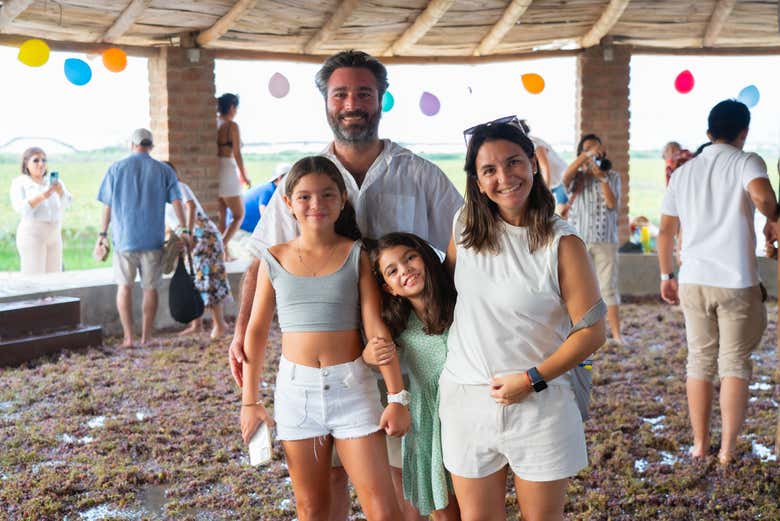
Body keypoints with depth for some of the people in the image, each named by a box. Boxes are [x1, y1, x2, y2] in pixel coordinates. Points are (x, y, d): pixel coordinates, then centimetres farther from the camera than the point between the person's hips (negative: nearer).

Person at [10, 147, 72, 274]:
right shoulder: (19, 182, 3)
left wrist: (60, 191, -23)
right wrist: (41, 197, -29)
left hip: (55, 234, 4)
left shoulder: (53, 181, 13)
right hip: (32, 233, -4)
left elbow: (66, 204, -1)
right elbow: (21, 207, -13)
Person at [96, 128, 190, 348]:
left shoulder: (116, 168, 3)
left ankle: (128, 337, 2)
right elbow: (176, 202, -5)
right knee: (150, 288, 7)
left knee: (124, 286, 8)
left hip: (124, 237, 0)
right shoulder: (164, 171, 3)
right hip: (153, 238, 0)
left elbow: (107, 206, 4)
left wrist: (102, 235, 10)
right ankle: (146, 337, 10)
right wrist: (184, 230, -3)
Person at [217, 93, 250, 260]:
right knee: (239, 215, 5)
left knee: (222, 215, 13)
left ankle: (225, 253, 16)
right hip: (228, 170, -7)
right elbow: (237, 154, -12)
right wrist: (244, 176, -2)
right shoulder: (232, 126, -10)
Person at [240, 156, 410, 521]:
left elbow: (376, 327, -4)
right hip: (296, 388, 2)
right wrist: (250, 402, 5)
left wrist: (396, 397, -8)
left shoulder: (355, 255, -1)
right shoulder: (275, 259, 2)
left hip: (351, 385, -1)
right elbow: (257, 331, 7)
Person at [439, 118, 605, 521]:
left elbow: (592, 330, -10)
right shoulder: (465, 225, 1)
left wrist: (533, 379, -15)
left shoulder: (562, 242, -11)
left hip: (538, 402, -3)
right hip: (466, 397, 3)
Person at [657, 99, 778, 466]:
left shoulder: (683, 171, 11)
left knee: (699, 361, 13)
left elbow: (665, 231, 12)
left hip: (693, 281, 4)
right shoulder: (746, 162, -4)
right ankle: (728, 450, 7)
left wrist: (666, 275, 20)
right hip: (736, 282, -4)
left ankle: (700, 445, 18)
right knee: (734, 364, 6)